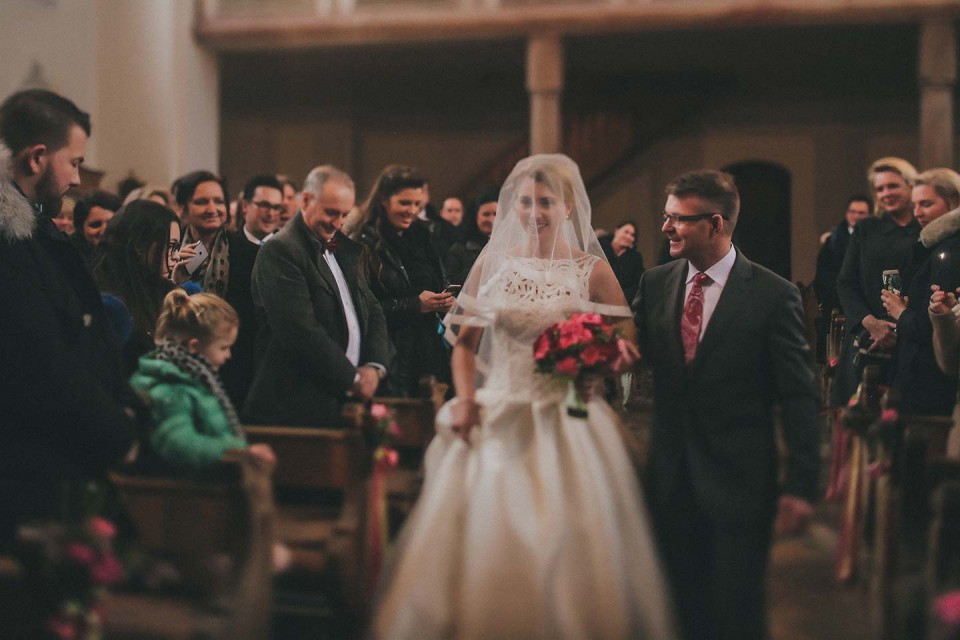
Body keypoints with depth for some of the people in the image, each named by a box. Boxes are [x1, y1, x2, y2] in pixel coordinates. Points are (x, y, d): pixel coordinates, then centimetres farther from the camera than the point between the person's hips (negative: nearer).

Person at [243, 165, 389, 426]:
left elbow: (373, 311, 16)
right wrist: (353, 378, -13)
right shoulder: (279, 251, -11)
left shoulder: (343, 249, 16)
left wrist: (374, 366, -2)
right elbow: (301, 331, -19)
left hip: (345, 400, 7)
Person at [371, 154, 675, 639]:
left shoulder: (592, 270, 1)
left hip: (568, 423, -2)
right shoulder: (492, 264, 7)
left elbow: (626, 346, 5)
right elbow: (465, 343, 10)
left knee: (566, 551, -4)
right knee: (478, 540, 1)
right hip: (496, 418, 2)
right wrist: (465, 398, -5)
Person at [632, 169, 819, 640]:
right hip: (671, 479, 4)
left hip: (739, 483, -4)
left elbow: (799, 398, -7)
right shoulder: (654, 284, 5)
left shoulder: (773, 295, -8)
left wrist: (800, 486, -10)